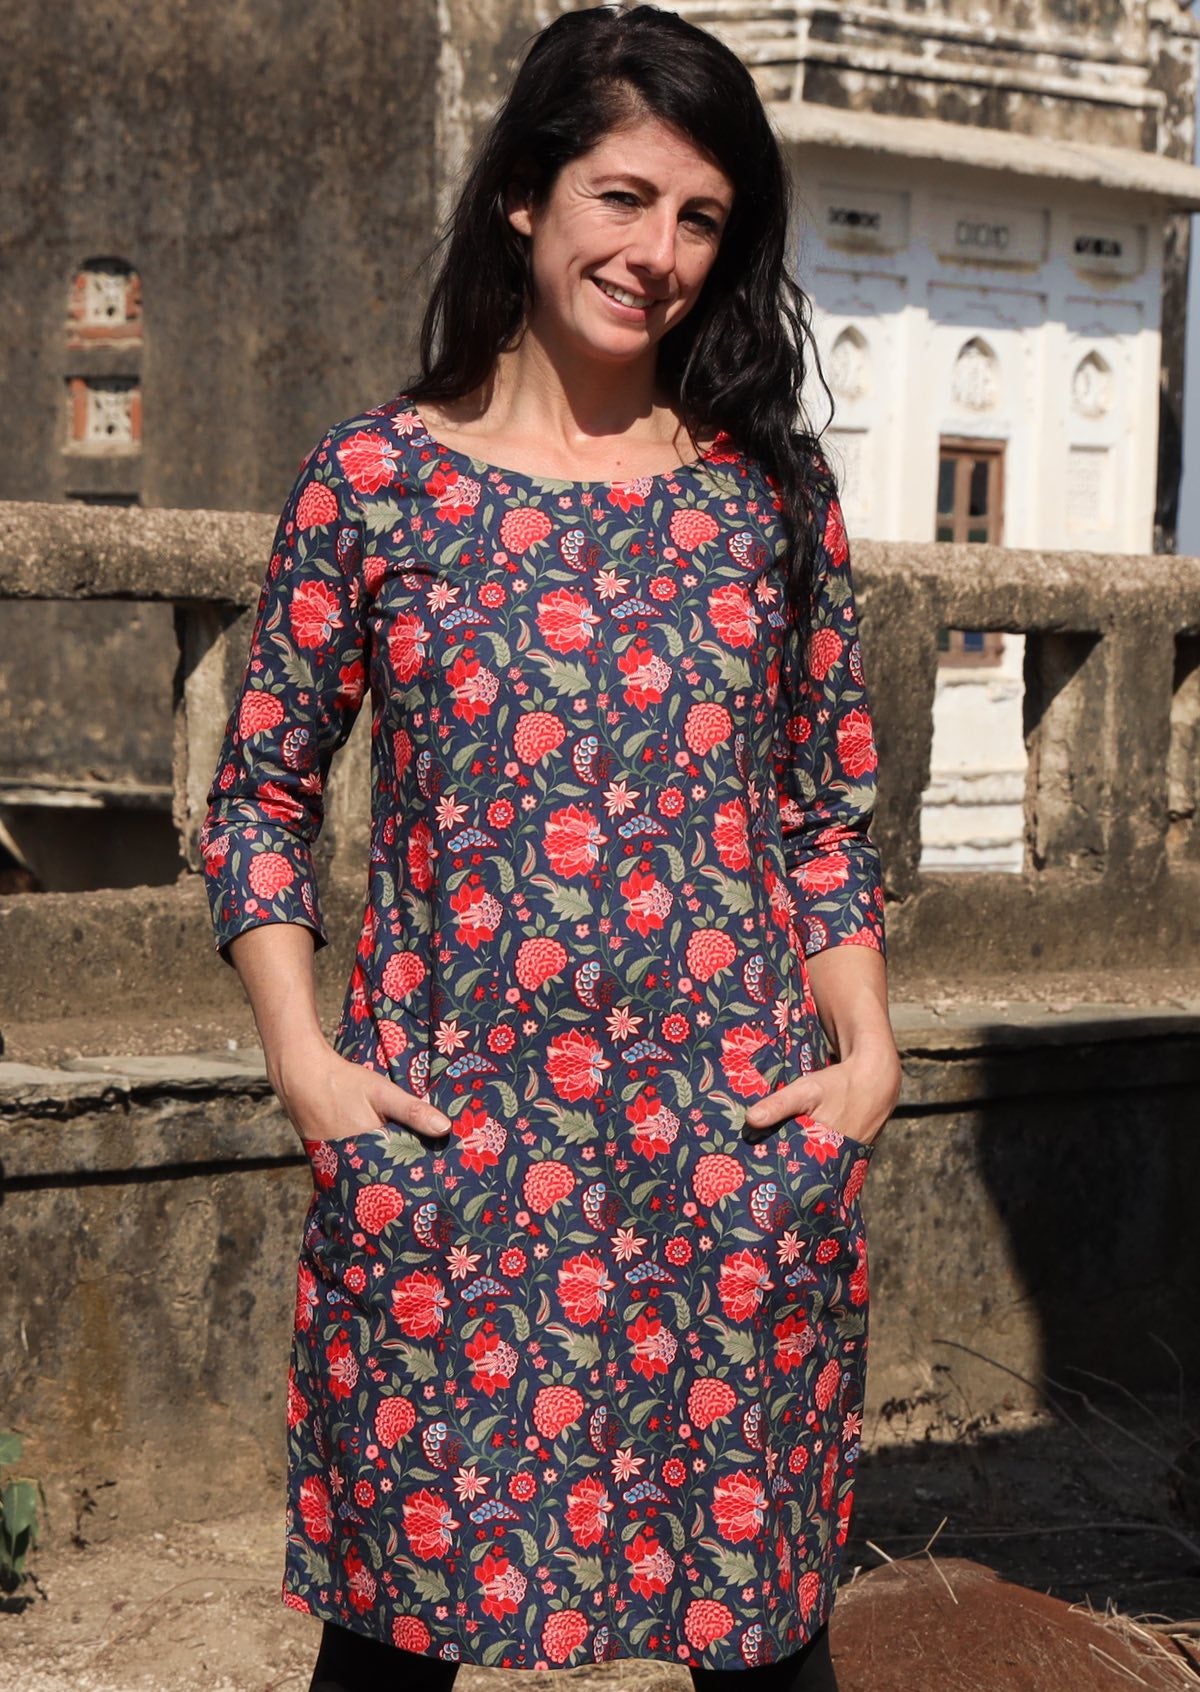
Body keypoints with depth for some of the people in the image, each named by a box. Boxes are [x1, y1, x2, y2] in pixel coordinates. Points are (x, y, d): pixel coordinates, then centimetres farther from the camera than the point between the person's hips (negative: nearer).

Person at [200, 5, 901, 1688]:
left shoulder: (774, 488, 6)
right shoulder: (374, 477, 2)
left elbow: (829, 819, 11)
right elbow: (261, 795, 7)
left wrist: (866, 1052, 0)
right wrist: (303, 1059, -3)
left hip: (734, 1156, 1)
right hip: (442, 1149, -1)